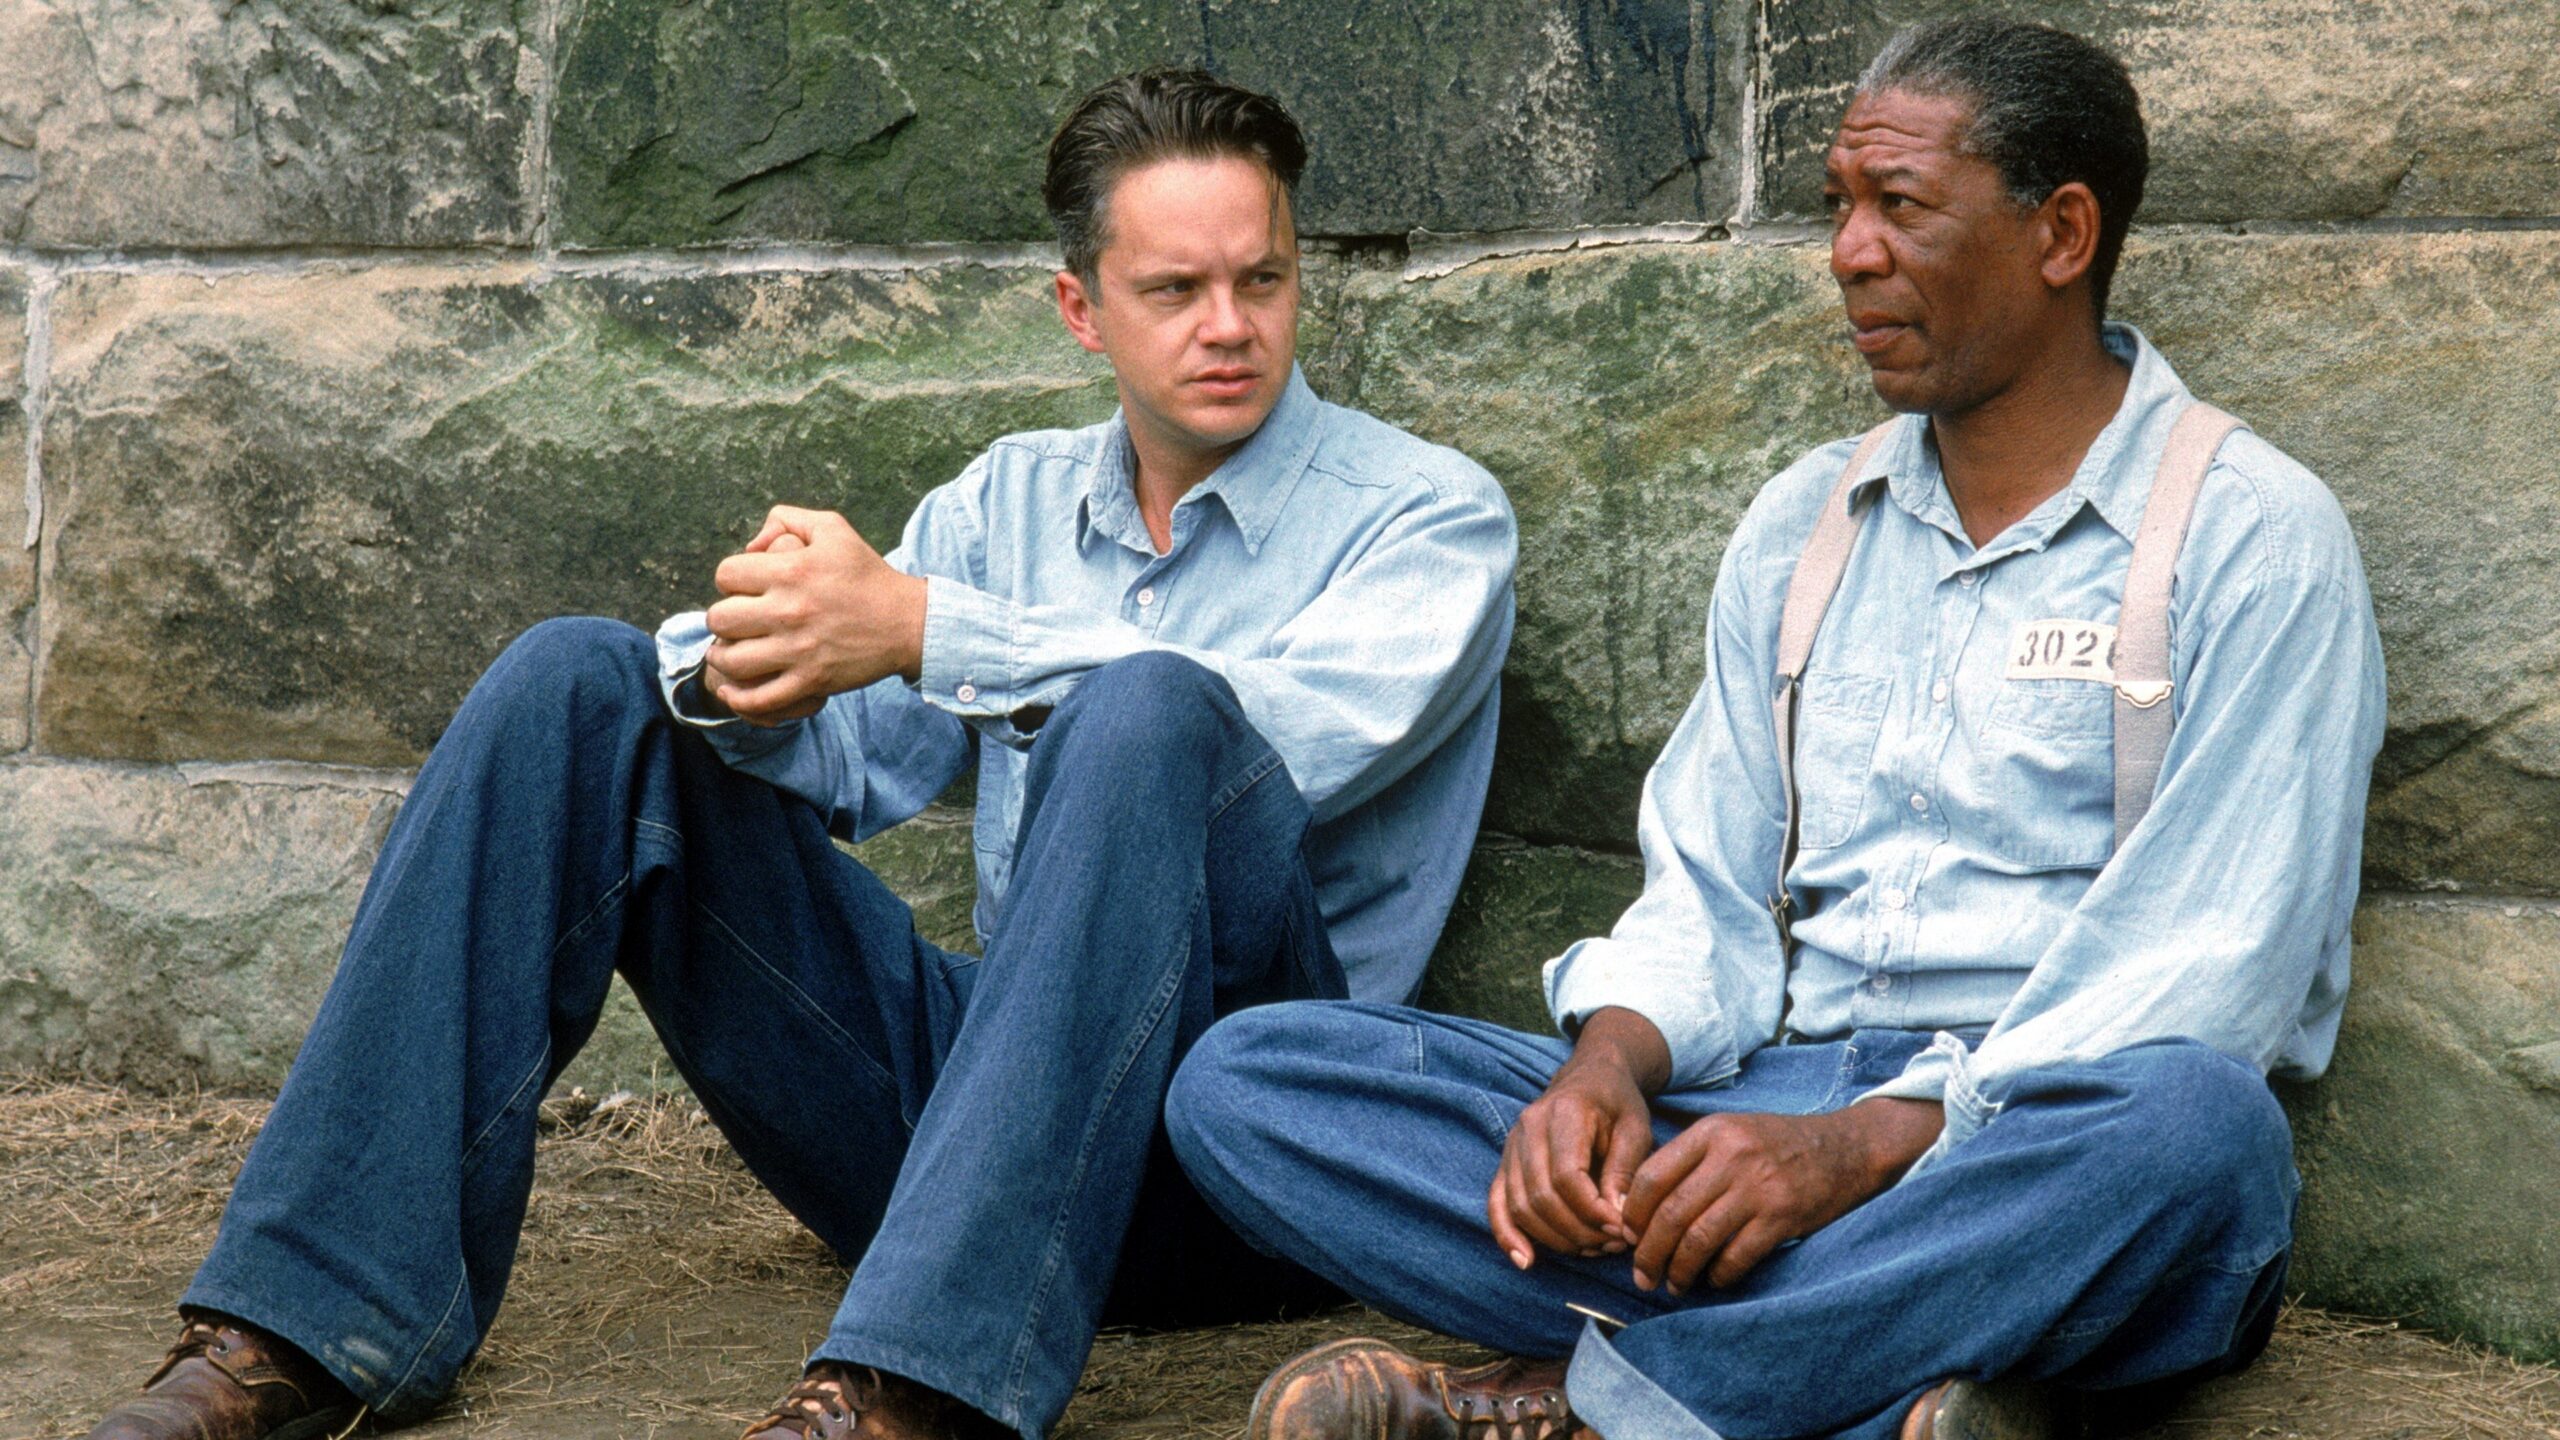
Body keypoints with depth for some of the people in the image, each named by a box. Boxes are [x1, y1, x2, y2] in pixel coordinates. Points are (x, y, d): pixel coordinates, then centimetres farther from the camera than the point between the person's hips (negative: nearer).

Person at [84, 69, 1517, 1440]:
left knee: (1153, 712, -34)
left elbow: (1292, 733, -18)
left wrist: (919, 624, -23)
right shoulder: (1012, 495, 19)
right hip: (969, 1073, 5)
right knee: (579, 684, -6)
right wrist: (748, 674, -18)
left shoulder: (1432, 516, 3)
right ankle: (311, 1321, -16)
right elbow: (847, 756, 7)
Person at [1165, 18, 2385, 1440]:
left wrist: (1859, 1147, -23)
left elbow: (2203, 981, -10)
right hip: (1771, 1110, 5)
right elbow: (1710, 894, 16)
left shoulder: (2255, 541, -1)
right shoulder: (1803, 524, 18)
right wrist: (1608, 1064, -9)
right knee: (1242, 1075, -12)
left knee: (2197, 1121, -42)